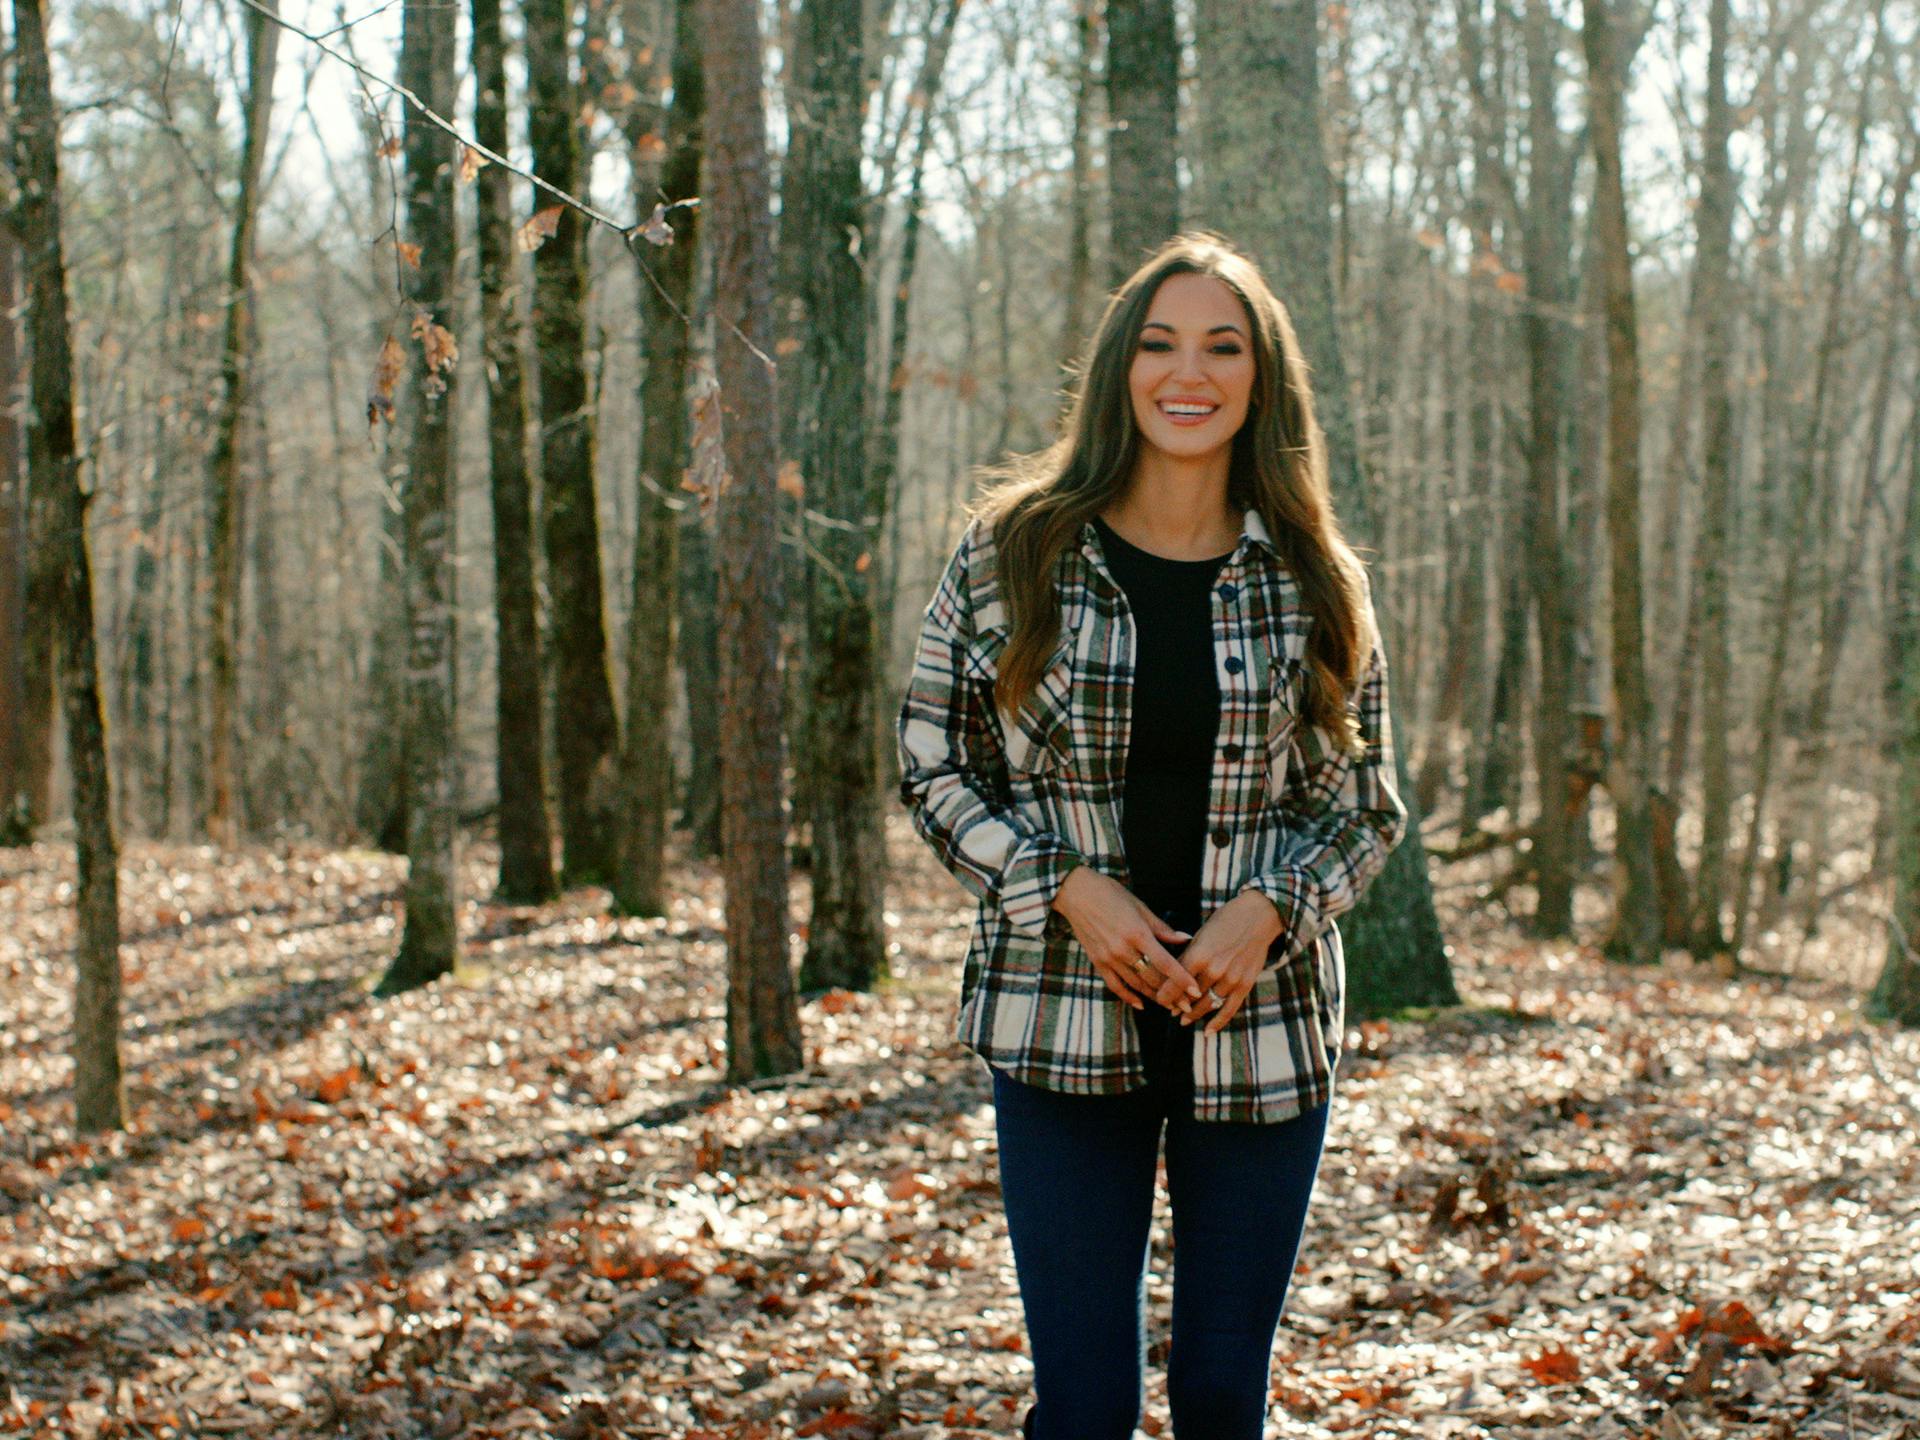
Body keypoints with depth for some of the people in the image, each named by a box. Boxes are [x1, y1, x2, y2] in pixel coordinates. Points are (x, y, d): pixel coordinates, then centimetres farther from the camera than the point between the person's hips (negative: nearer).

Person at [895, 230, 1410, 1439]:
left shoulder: (1315, 584, 2)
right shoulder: (1013, 553, -1)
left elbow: (1368, 806, 8)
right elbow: (932, 765, 3)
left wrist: (1267, 910, -11)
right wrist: (1068, 889, -11)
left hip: (1263, 1026, 1)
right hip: (1061, 1018, -1)